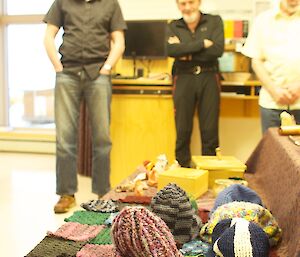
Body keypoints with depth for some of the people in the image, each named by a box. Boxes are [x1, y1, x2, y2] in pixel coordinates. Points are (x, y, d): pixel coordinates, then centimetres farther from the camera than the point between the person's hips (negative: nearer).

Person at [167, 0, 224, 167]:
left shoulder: (215, 21, 6)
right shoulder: (173, 27, 9)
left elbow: (218, 50, -9)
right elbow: (171, 50, -12)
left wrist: (186, 52, -9)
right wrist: (202, 43, -13)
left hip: (208, 78, -1)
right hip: (184, 79, 1)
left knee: (210, 131, 1)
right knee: (182, 130, 2)